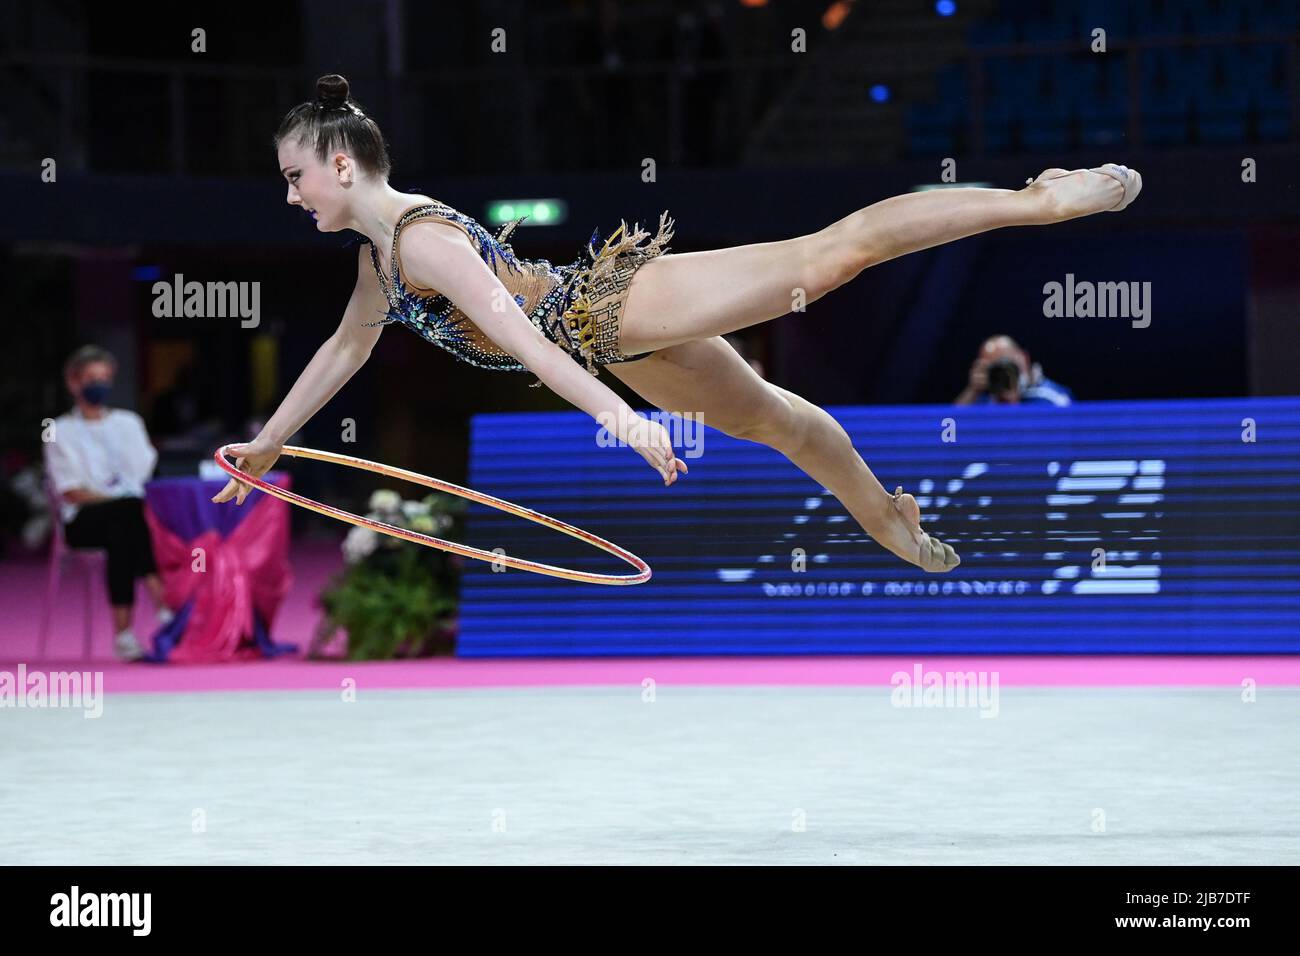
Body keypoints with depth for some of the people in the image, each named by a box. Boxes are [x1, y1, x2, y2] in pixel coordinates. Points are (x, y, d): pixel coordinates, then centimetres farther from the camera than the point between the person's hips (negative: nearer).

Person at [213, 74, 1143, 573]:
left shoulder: (422, 238, -19)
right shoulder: (378, 253, 11)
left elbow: (511, 326, -28)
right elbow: (346, 350, 25)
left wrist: (613, 415, -36)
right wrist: (268, 442, 28)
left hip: (616, 308, -9)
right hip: (619, 346, 9)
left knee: (830, 253, -11)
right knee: (767, 415, 22)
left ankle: (1043, 199, -11)